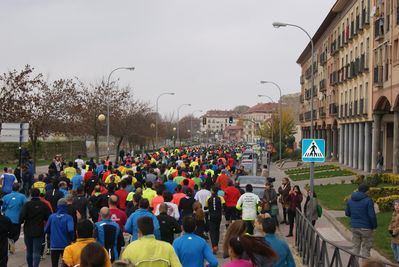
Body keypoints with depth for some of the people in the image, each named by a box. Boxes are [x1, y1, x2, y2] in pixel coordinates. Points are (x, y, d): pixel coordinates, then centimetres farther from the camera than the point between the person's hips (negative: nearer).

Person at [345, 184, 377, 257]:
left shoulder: (350, 200, 6)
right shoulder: (368, 200, -14)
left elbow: (347, 213, 13)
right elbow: (372, 215, -16)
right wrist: (374, 225, -1)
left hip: (354, 227, 6)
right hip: (366, 227, -5)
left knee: (356, 247, 14)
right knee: (366, 247, 3)